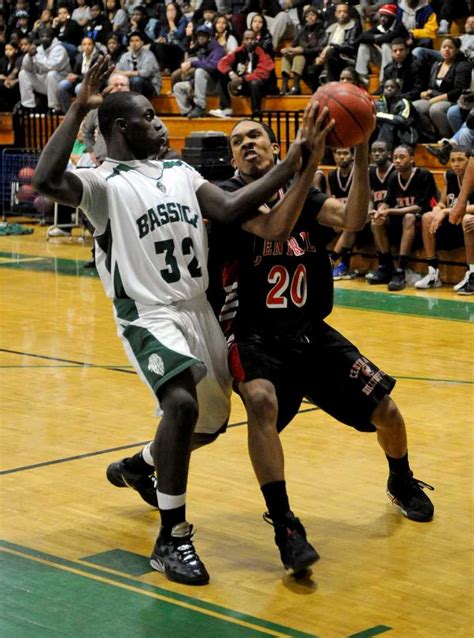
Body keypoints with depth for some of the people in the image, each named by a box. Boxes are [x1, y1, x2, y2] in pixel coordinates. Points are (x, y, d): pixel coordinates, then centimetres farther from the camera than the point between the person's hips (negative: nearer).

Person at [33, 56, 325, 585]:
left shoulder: (180, 173, 13)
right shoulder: (103, 182, -9)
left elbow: (229, 209, 2)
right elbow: (45, 183, -29)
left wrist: (288, 167, -7)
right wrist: (78, 109, -27)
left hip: (198, 309, 8)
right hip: (147, 315, -7)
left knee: (211, 421, 15)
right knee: (182, 404, -30)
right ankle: (171, 540, -18)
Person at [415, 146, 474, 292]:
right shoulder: (449, 176, 1)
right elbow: (442, 203, 9)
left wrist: (447, 211, -31)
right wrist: (438, 212, -15)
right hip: (454, 225, 7)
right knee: (427, 218, -10)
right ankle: (433, 273, -10)